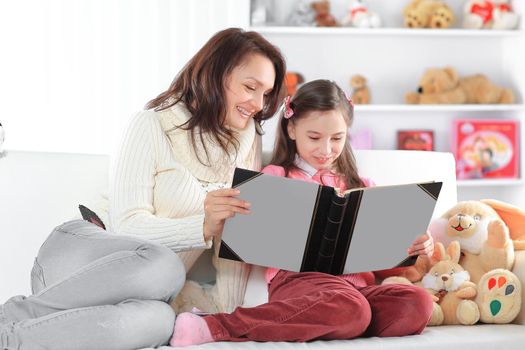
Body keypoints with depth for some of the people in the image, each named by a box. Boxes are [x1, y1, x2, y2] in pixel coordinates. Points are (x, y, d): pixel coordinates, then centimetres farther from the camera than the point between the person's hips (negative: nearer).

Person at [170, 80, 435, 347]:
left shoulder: (360, 187, 26)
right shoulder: (275, 178, 15)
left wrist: (413, 248, 1)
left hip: (357, 282, 5)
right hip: (297, 278, -5)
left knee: (418, 302, -27)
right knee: (349, 307, -39)